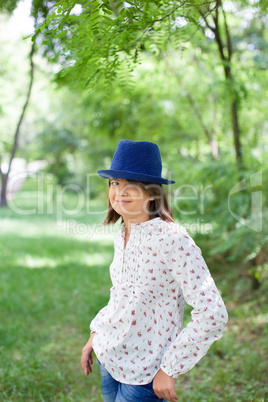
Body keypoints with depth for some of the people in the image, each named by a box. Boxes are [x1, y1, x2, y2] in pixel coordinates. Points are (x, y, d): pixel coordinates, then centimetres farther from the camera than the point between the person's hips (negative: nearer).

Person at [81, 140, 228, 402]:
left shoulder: (171, 238, -23)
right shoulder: (122, 236, 0)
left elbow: (213, 315, -25)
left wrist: (169, 370, -18)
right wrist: (95, 335, 12)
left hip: (144, 372, -6)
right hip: (109, 358, 7)